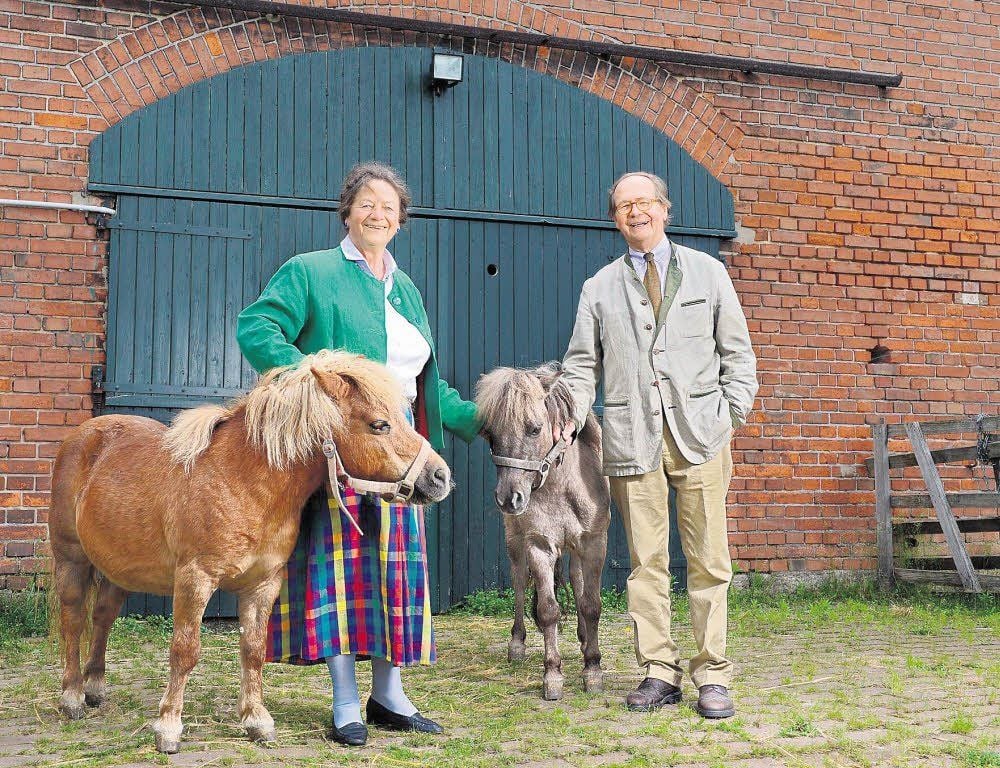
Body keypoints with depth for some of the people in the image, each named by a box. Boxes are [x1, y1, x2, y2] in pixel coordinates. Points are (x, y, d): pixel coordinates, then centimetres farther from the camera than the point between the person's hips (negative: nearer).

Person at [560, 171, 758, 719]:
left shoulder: (708, 272, 14)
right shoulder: (599, 289, 15)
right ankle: (659, 673, 11)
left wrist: (733, 414, 0)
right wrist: (571, 417, -3)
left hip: (699, 433, 0)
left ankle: (712, 676, 7)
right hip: (632, 437, 1)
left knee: (708, 560, -1)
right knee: (646, 562, 2)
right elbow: (582, 364, 13)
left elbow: (738, 353, 13)